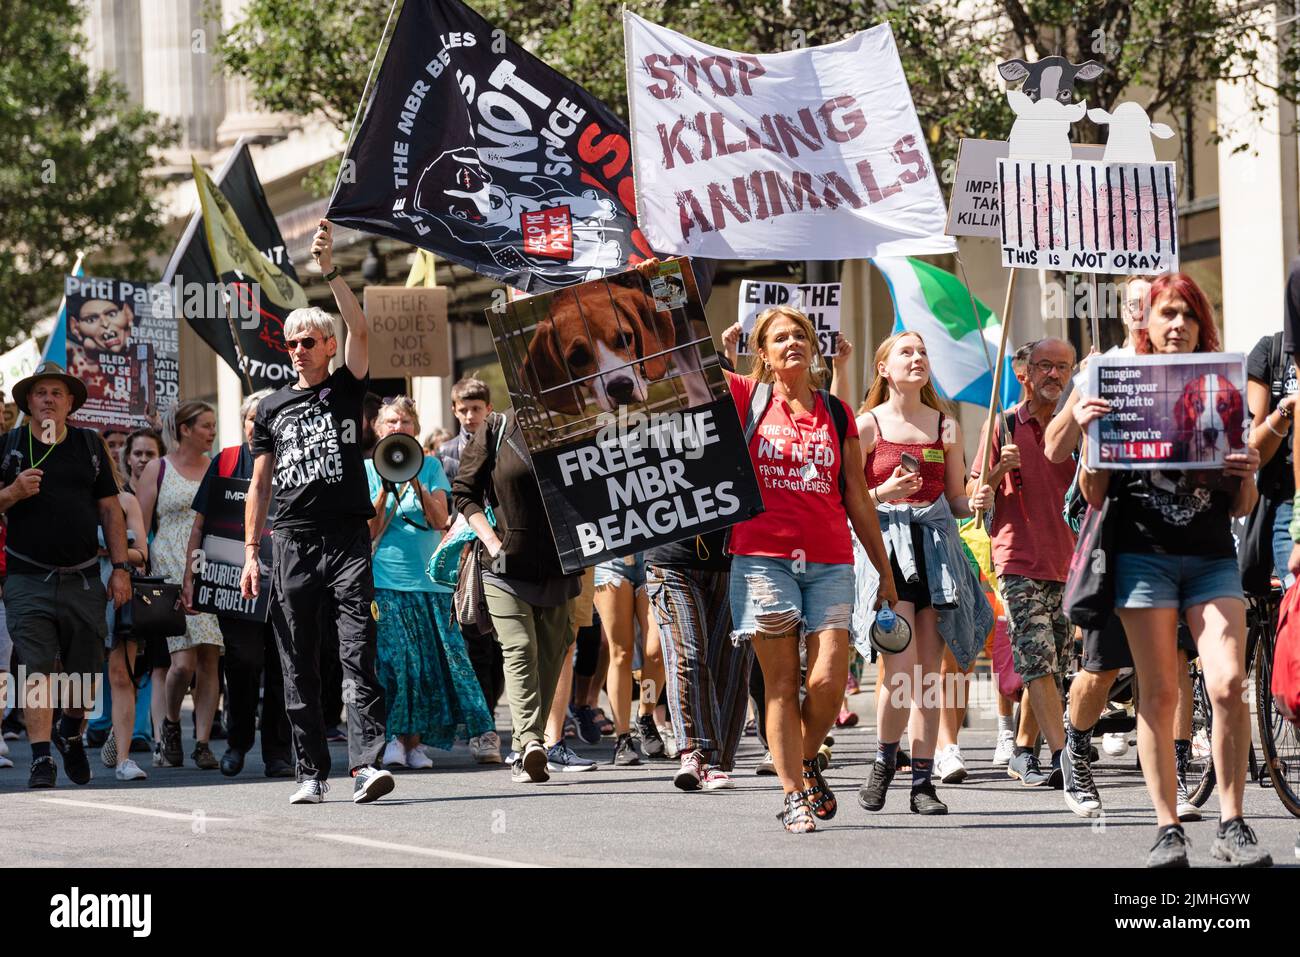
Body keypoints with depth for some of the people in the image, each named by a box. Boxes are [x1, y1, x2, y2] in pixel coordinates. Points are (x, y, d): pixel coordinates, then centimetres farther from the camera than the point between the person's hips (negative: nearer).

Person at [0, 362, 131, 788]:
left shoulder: (89, 445, 11)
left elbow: (110, 510, 11)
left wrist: (120, 568, 4)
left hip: (83, 579, 2)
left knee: (86, 671, 7)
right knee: (37, 670, -11)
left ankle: (70, 733, 35)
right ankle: (41, 758, -11)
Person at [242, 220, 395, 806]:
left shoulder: (347, 388, 7)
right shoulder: (272, 408, 15)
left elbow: (360, 329, -9)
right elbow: (259, 483, 15)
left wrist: (330, 271, -19)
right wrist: (251, 551, 8)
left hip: (346, 538, -3)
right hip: (292, 543, 3)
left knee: (357, 654, -12)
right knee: (299, 668, 4)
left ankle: (365, 764, -21)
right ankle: (312, 773, 8)